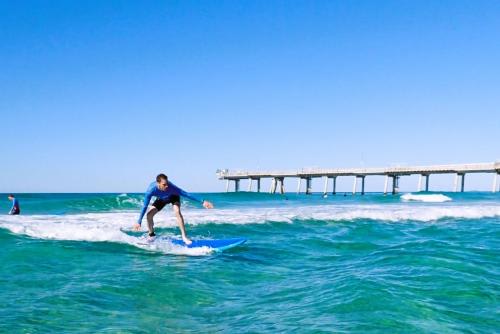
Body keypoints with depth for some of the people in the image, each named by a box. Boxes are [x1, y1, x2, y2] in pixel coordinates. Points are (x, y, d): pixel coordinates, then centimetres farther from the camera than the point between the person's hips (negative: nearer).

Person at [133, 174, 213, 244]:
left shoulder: (171, 187, -42)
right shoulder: (151, 190, -38)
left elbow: (186, 194, -37)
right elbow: (145, 206, -30)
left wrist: (202, 202, -37)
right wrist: (139, 222, -28)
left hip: (173, 196, -2)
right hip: (161, 199, 3)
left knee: (177, 212, -28)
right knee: (149, 215, -8)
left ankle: (184, 237, -24)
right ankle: (151, 235, 14)